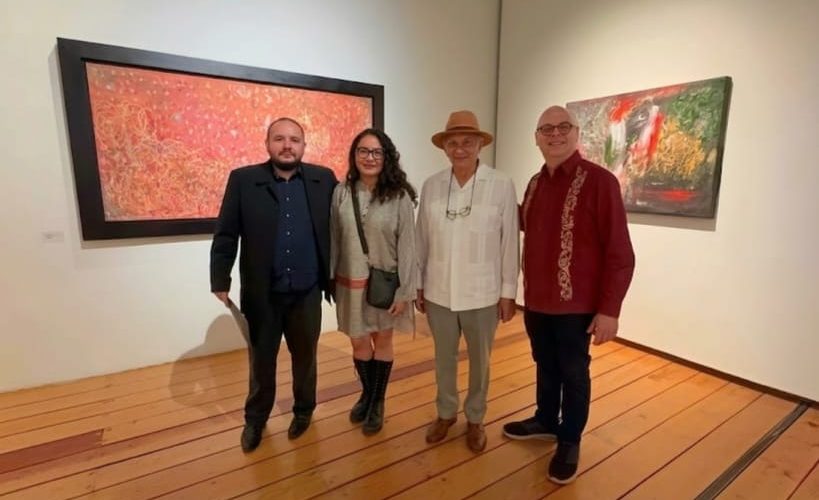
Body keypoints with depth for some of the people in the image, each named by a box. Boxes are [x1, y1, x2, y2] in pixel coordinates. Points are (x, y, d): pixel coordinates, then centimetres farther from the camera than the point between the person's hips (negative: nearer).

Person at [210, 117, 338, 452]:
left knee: (305, 358, 19)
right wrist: (220, 281, -2)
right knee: (261, 361, 17)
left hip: (307, 294, 1)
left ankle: (303, 410, 43)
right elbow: (225, 236, -2)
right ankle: (255, 418, 41)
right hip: (262, 295, 0)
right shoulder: (243, 180, -5)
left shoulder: (324, 179, -3)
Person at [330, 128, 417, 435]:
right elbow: (333, 240, 1)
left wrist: (404, 292, -11)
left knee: (382, 341, 15)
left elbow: (407, 246, -10)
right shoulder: (341, 192, -4)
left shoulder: (399, 196, -12)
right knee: (358, 342, 16)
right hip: (351, 283, 3)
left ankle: (377, 402, 36)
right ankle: (367, 394, 43)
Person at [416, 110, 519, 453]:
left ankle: (475, 419, 40)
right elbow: (422, 239, 2)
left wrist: (509, 292, -4)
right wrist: (418, 284, 5)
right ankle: (445, 413, 42)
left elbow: (509, 242, -6)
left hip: (482, 293, -2)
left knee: (480, 361, 17)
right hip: (439, 292, 2)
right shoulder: (431, 186, -2)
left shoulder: (501, 186, -9)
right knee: (443, 358, 19)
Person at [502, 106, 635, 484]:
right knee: (545, 366, 22)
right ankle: (545, 421, 44)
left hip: (575, 304, -5)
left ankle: (569, 442, 33)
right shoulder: (535, 183, 6)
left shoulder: (599, 181, -14)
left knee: (573, 374, 12)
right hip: (536, 300, 6)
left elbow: (619, 252, -15)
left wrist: (609, 310, -17)